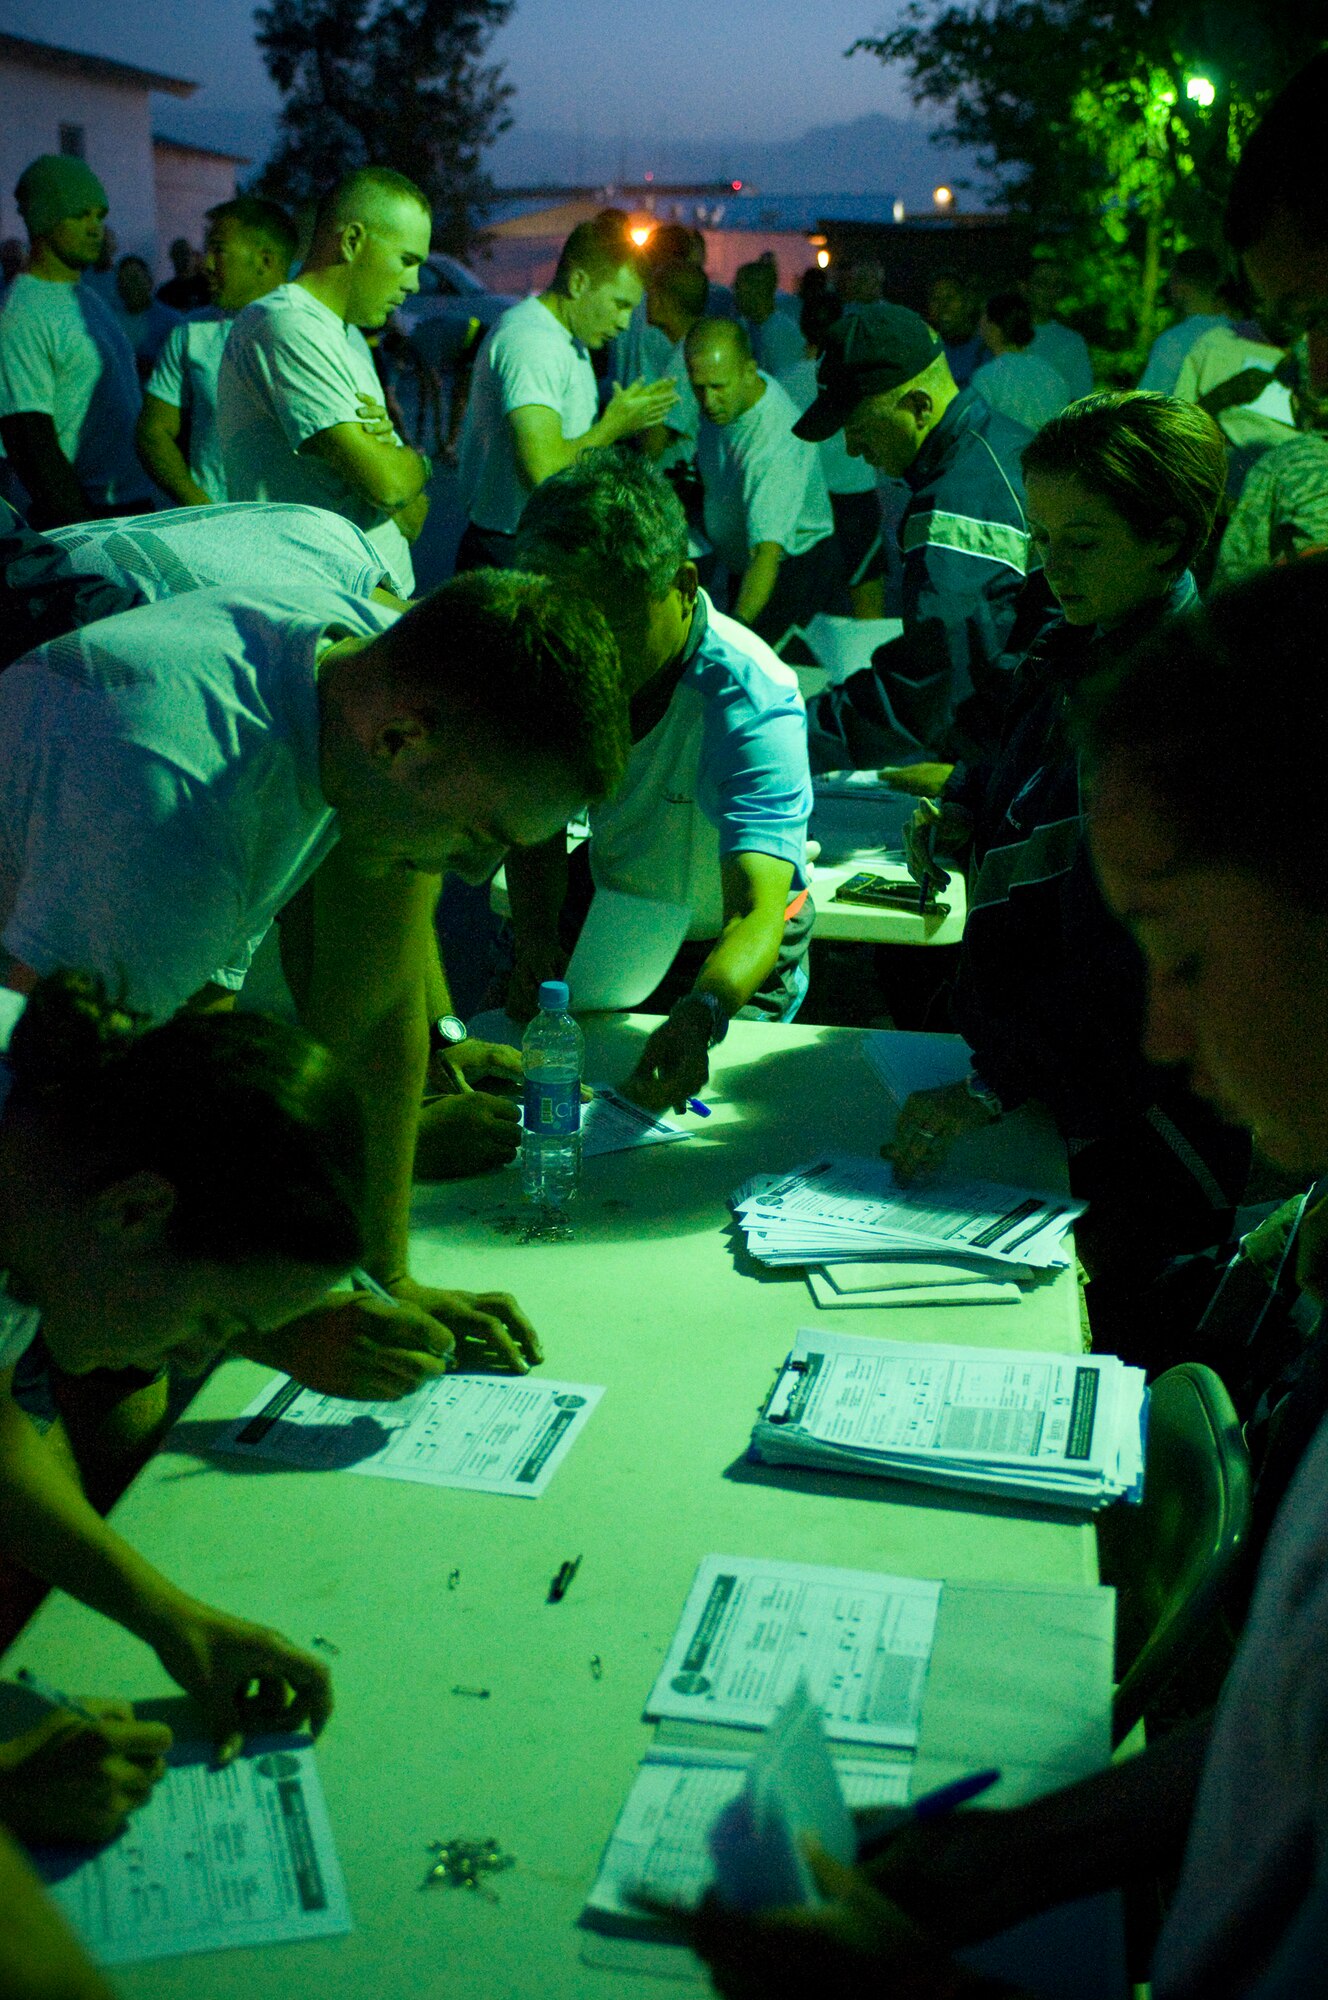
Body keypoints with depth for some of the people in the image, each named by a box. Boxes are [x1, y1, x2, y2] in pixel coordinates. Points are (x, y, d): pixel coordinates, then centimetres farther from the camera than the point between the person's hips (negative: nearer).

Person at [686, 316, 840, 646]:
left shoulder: (779, 445, -35)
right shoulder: (719, 402, -10)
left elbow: (767, 552, -45)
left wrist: (738, 623, -57)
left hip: (795, 567, -8)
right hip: (739, 564, 8)